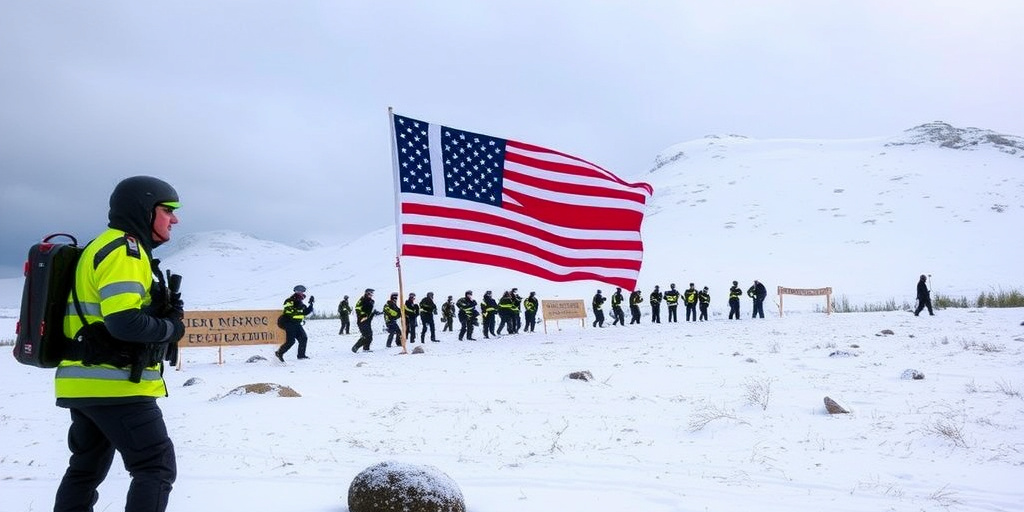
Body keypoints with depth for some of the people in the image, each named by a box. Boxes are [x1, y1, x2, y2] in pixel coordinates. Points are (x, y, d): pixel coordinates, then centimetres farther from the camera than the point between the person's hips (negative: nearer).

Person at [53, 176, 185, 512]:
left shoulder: (104, 248, 19)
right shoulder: (123, 249, -13)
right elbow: (125, 321, -25)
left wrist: (167, 310, 2)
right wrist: (172, 329, -8)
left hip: (86, 384, 10)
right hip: (115, 385, -10)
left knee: (86, 469, 19)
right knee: (157, 468, -6)